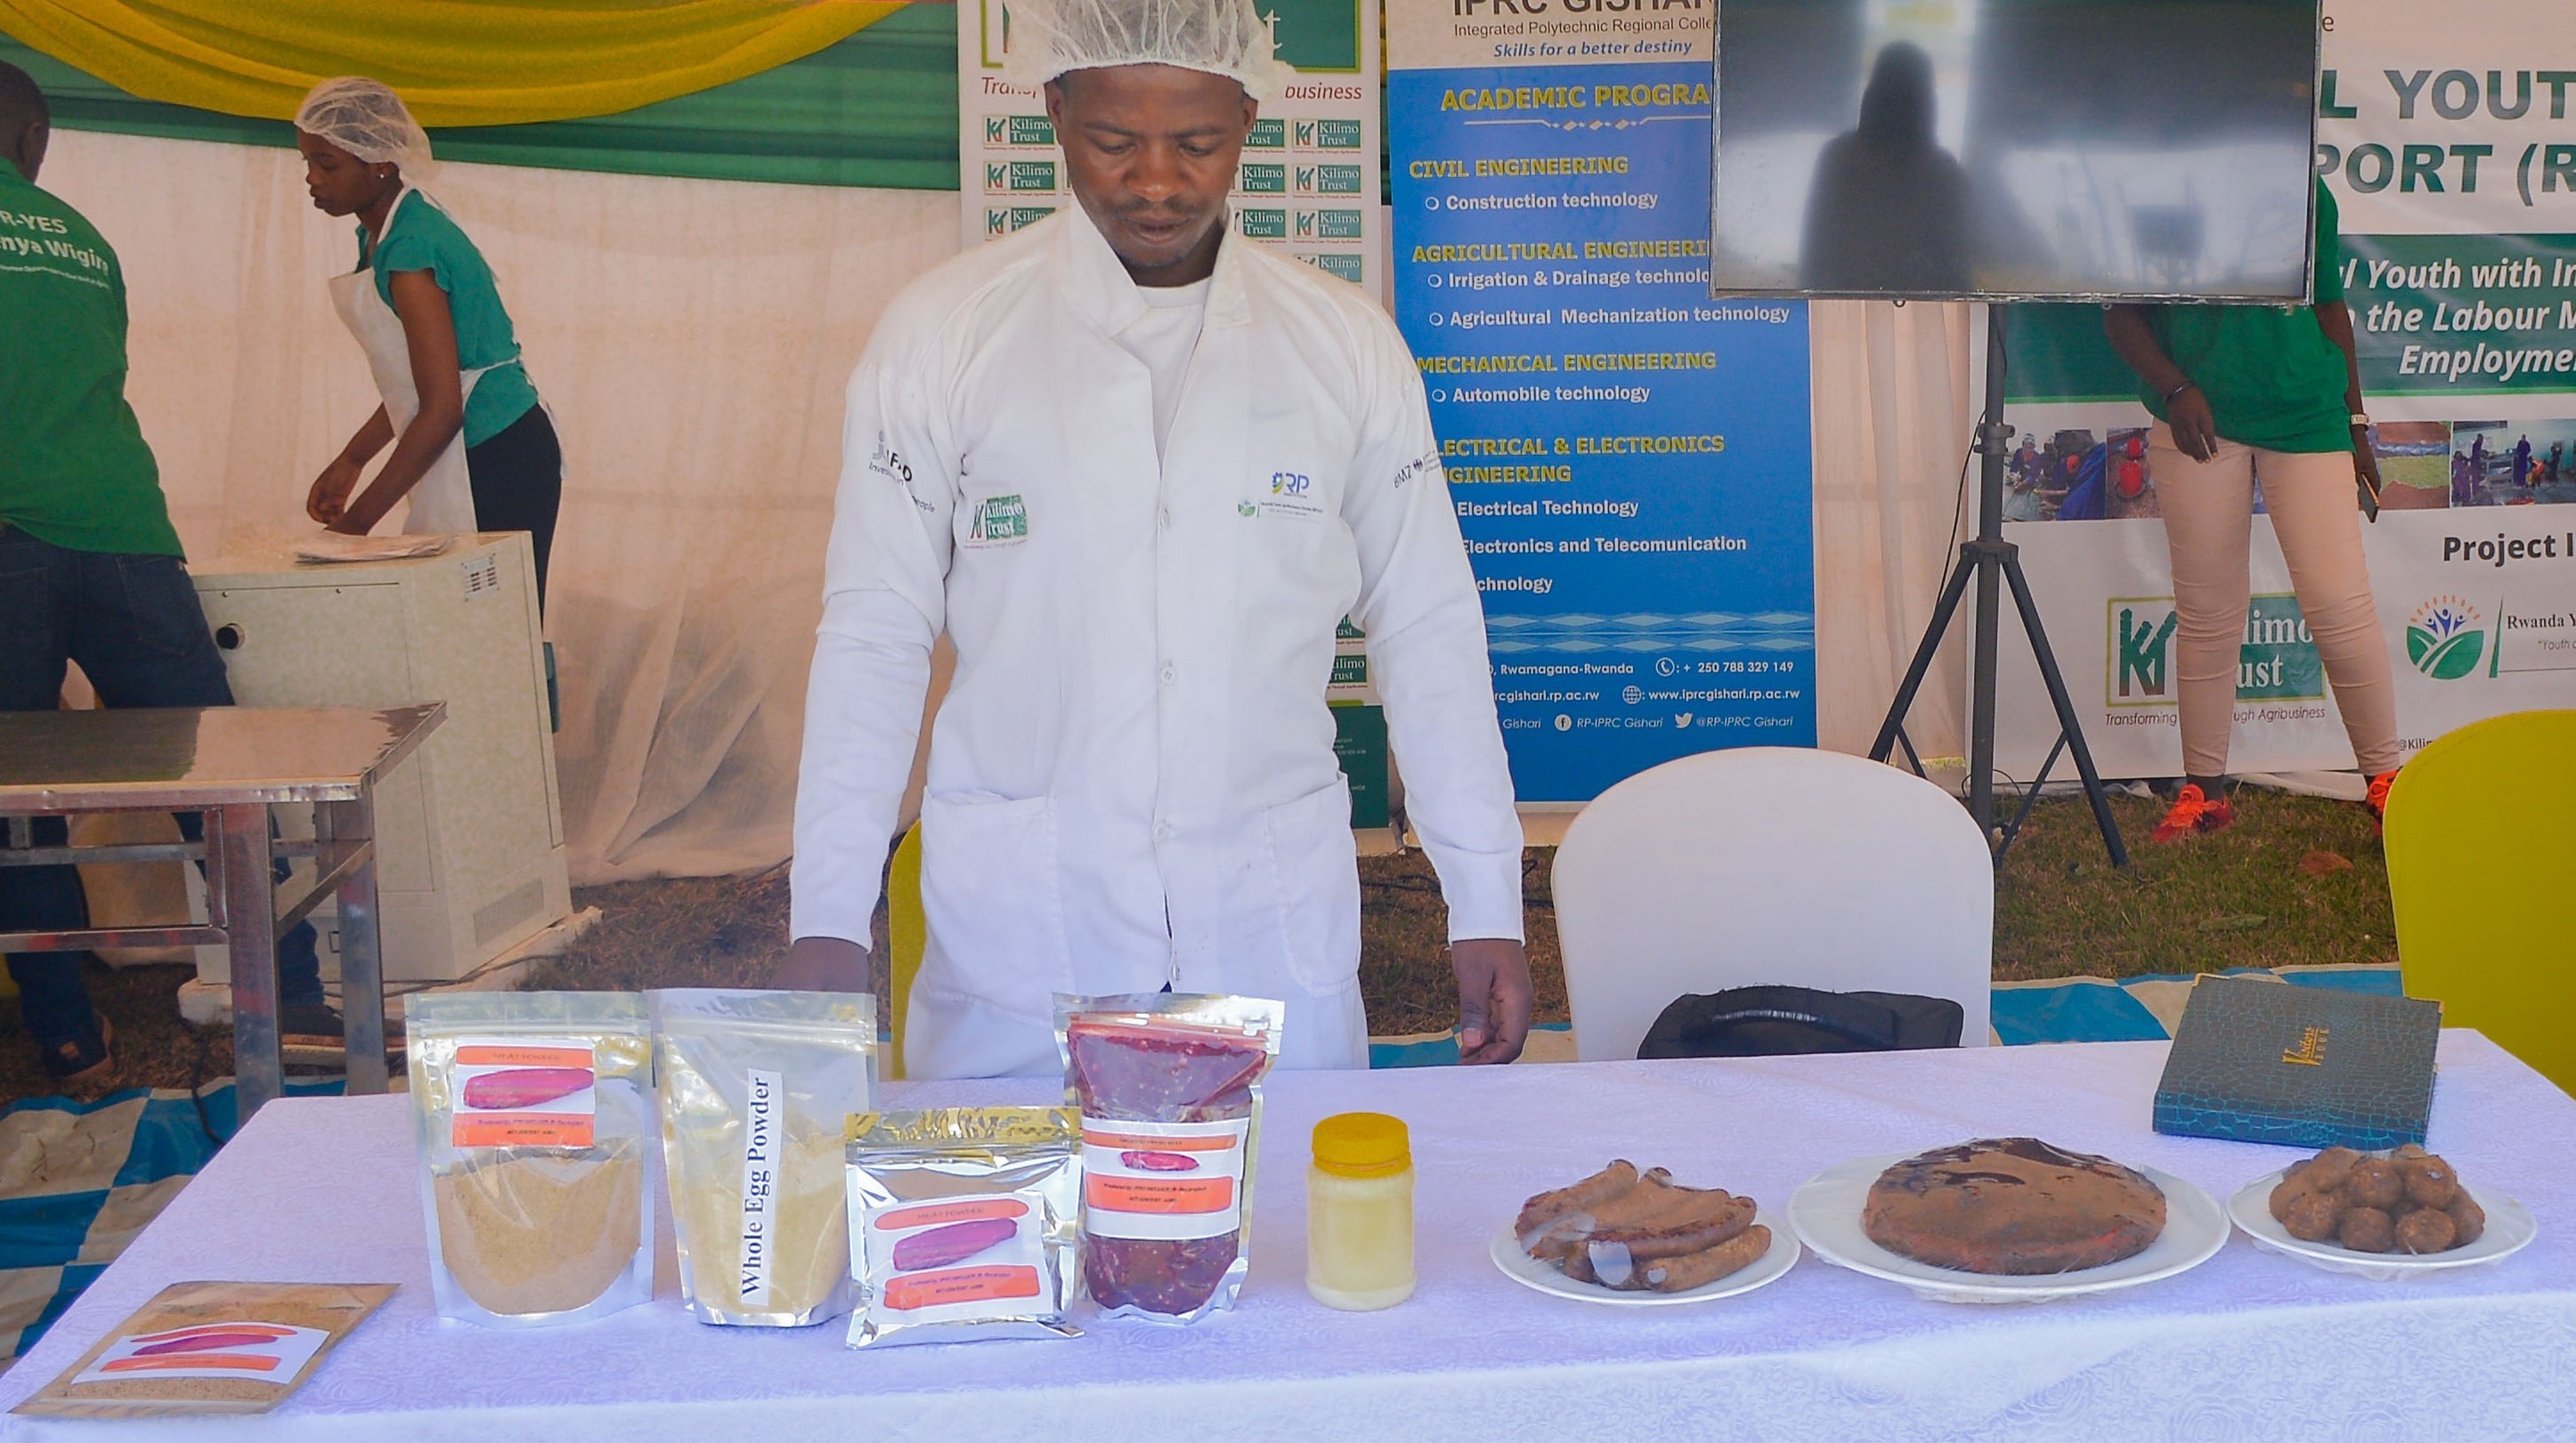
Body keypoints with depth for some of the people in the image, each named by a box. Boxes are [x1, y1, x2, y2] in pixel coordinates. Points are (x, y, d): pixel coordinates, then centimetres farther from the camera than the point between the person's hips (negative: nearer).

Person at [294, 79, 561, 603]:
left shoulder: (409, 246, -18)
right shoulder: (380, 234, 12)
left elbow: (442, 409, -22)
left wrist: (357, 520, -17)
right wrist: (351, 460, 16)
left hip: (496, 465, -10)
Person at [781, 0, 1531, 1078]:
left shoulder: (1346, 343, 2)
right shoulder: (943, 332, -3)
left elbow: (1427, 633, 6)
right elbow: (873, 635, -1)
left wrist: (1487, 907, 4)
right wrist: (827, 922, -6)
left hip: (1275, 922, 1)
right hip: (1014, 936, -1)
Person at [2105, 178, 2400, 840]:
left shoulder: (2306, 192, 8)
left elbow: (2331, 307, 14)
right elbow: (2121, 314, 3)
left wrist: (2354, 423, 13)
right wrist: (2175, 388, -14)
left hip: (2306, 413, 1)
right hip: (2201, 420, 0)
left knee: (2338, 601, -6)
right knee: (2206, 610, 5)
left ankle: (2385, 778, 8)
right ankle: (2205, 788, 18)